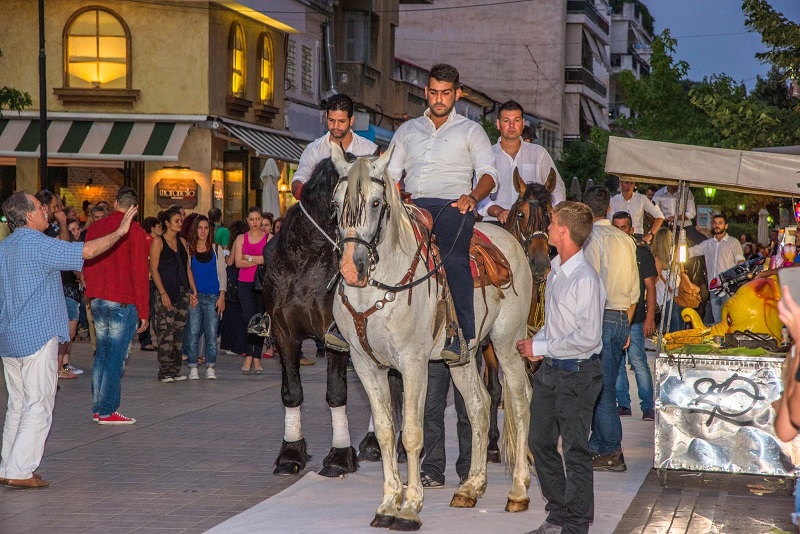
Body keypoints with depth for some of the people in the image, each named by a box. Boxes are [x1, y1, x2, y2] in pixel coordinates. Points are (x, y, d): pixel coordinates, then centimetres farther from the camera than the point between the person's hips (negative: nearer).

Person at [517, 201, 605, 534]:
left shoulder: (585, 279, -19)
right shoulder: (555, 271, 9)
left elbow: (588, 337, -23)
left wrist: (540, 348, -17)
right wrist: (538, 342, 2)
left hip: (576, 373, -10)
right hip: (549, 369, 10)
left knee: (575, 450, -2)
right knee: (540, 442, 15)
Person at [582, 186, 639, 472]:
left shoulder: (591, 237, -10)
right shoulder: (626, 240, 14)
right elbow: (634, 290, 16)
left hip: (600, 317, -8)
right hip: (622, 317, 8)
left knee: (600, 387, -4)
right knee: (606, 384, 13)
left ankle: (612, 453, -2)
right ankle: (597, 446, 17)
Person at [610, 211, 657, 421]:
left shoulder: (642, 253, 4)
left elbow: (650, 288, 2)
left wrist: (650, 317, -6)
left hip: (634, 319, -4)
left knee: (638, 362, -8)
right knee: (615, 363, 5)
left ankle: (648, 406, -2)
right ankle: (623, 404, 13)